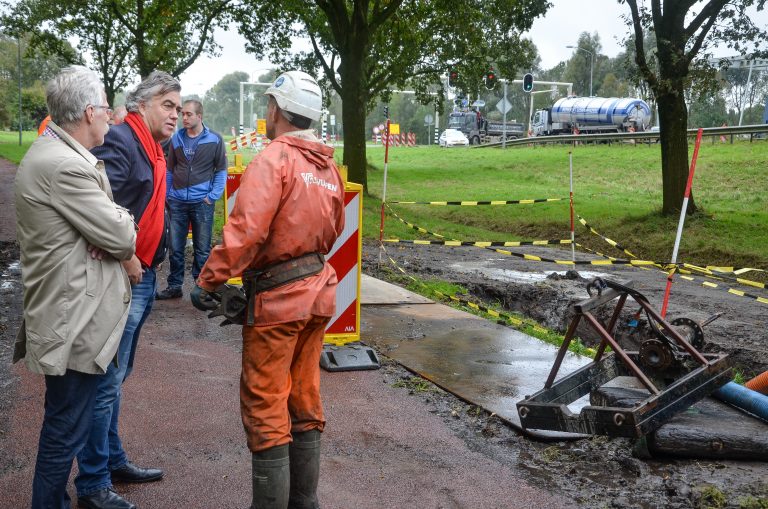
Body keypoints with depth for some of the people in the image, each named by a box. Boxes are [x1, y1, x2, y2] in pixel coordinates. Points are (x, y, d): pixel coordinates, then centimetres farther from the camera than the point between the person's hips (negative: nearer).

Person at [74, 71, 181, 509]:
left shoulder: (152, 150, 15)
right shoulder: (120, 140, -14)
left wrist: (150, 265, 2)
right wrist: (126, 259, -20)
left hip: (143, 277, 10)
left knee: (117, 376, 19)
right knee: (107, 382, -2)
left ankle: (113, 460, 32)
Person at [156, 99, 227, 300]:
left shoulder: (214, 139, -2)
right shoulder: (176, 139, 7)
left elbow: (221, 170, 2)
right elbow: (170, 170, 15)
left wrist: (213, 196, -6)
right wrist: (166, 195, 9)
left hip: (202, 202, -3)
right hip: (177, 202, 3)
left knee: (202, 249, 4)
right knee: (175, 248, 7)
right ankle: (174, 286, 19)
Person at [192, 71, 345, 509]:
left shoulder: (274, 158, -14)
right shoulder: (329, 168, 8)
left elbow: (246, 228, -24)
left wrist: (208, 281, -19)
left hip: (277, 297, -7)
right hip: (318, 292, 8)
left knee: (265, 410, 2)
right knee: (305, 403, 17)